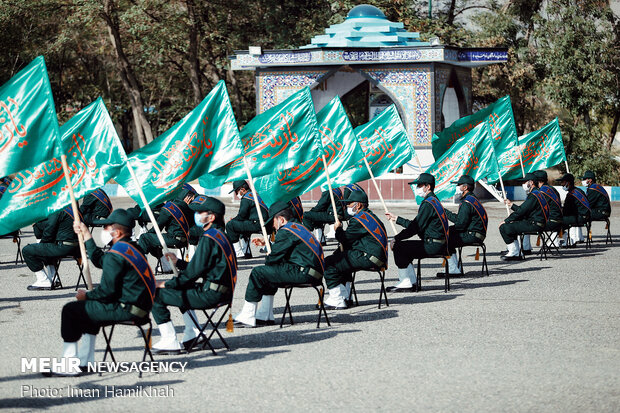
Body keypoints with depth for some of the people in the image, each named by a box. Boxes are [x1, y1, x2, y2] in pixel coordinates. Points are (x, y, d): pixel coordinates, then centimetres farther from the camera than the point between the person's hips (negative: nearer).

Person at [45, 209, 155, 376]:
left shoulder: (115, 255, -17)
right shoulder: (133, 247, 13)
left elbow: (107, 291, -18)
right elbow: (100, 261, 24)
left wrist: (86, 295, 1)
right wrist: (86, 235, 27)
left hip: (126, 310, -10)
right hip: (141, 307, 10)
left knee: (70, 310, -1)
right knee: (90, 307, 32)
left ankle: (68, 365, -1)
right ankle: (86, 361, 36)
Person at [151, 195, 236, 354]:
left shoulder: (208, 239, -16)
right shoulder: (219, 234, 14)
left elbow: (194, 271, -17)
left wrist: (167, 284, -7)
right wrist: (178, 262, 18)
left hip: (210, 295, -10)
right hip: (221, 292, 10)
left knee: (156, 296, -7)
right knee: (181, 288, 36)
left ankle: (170, 342, -5)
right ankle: (192, 334, 27)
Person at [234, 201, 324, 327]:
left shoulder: (285, 232, -10)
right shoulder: (298, 227, 21)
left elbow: (274, 258, -9)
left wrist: (267, 259, 12)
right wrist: (267, 243, 31)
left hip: (304, 273, -11)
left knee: (257, 273, -7)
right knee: (268, 273, 27)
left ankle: (247, 317, -4)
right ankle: (265, 316, 26)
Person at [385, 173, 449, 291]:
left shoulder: (428, 203, -14)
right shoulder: (433, 200, 18)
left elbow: (416, 227, -18)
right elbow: (414, 224, 22)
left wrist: (396, 238, -12)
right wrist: (396, 219, 25)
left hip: (432, 245, -10)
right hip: (438, 245, 10)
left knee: (398, 247, -9)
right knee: (404, 248, 20)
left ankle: (406, 283, -7)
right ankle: (412, 282, 16)